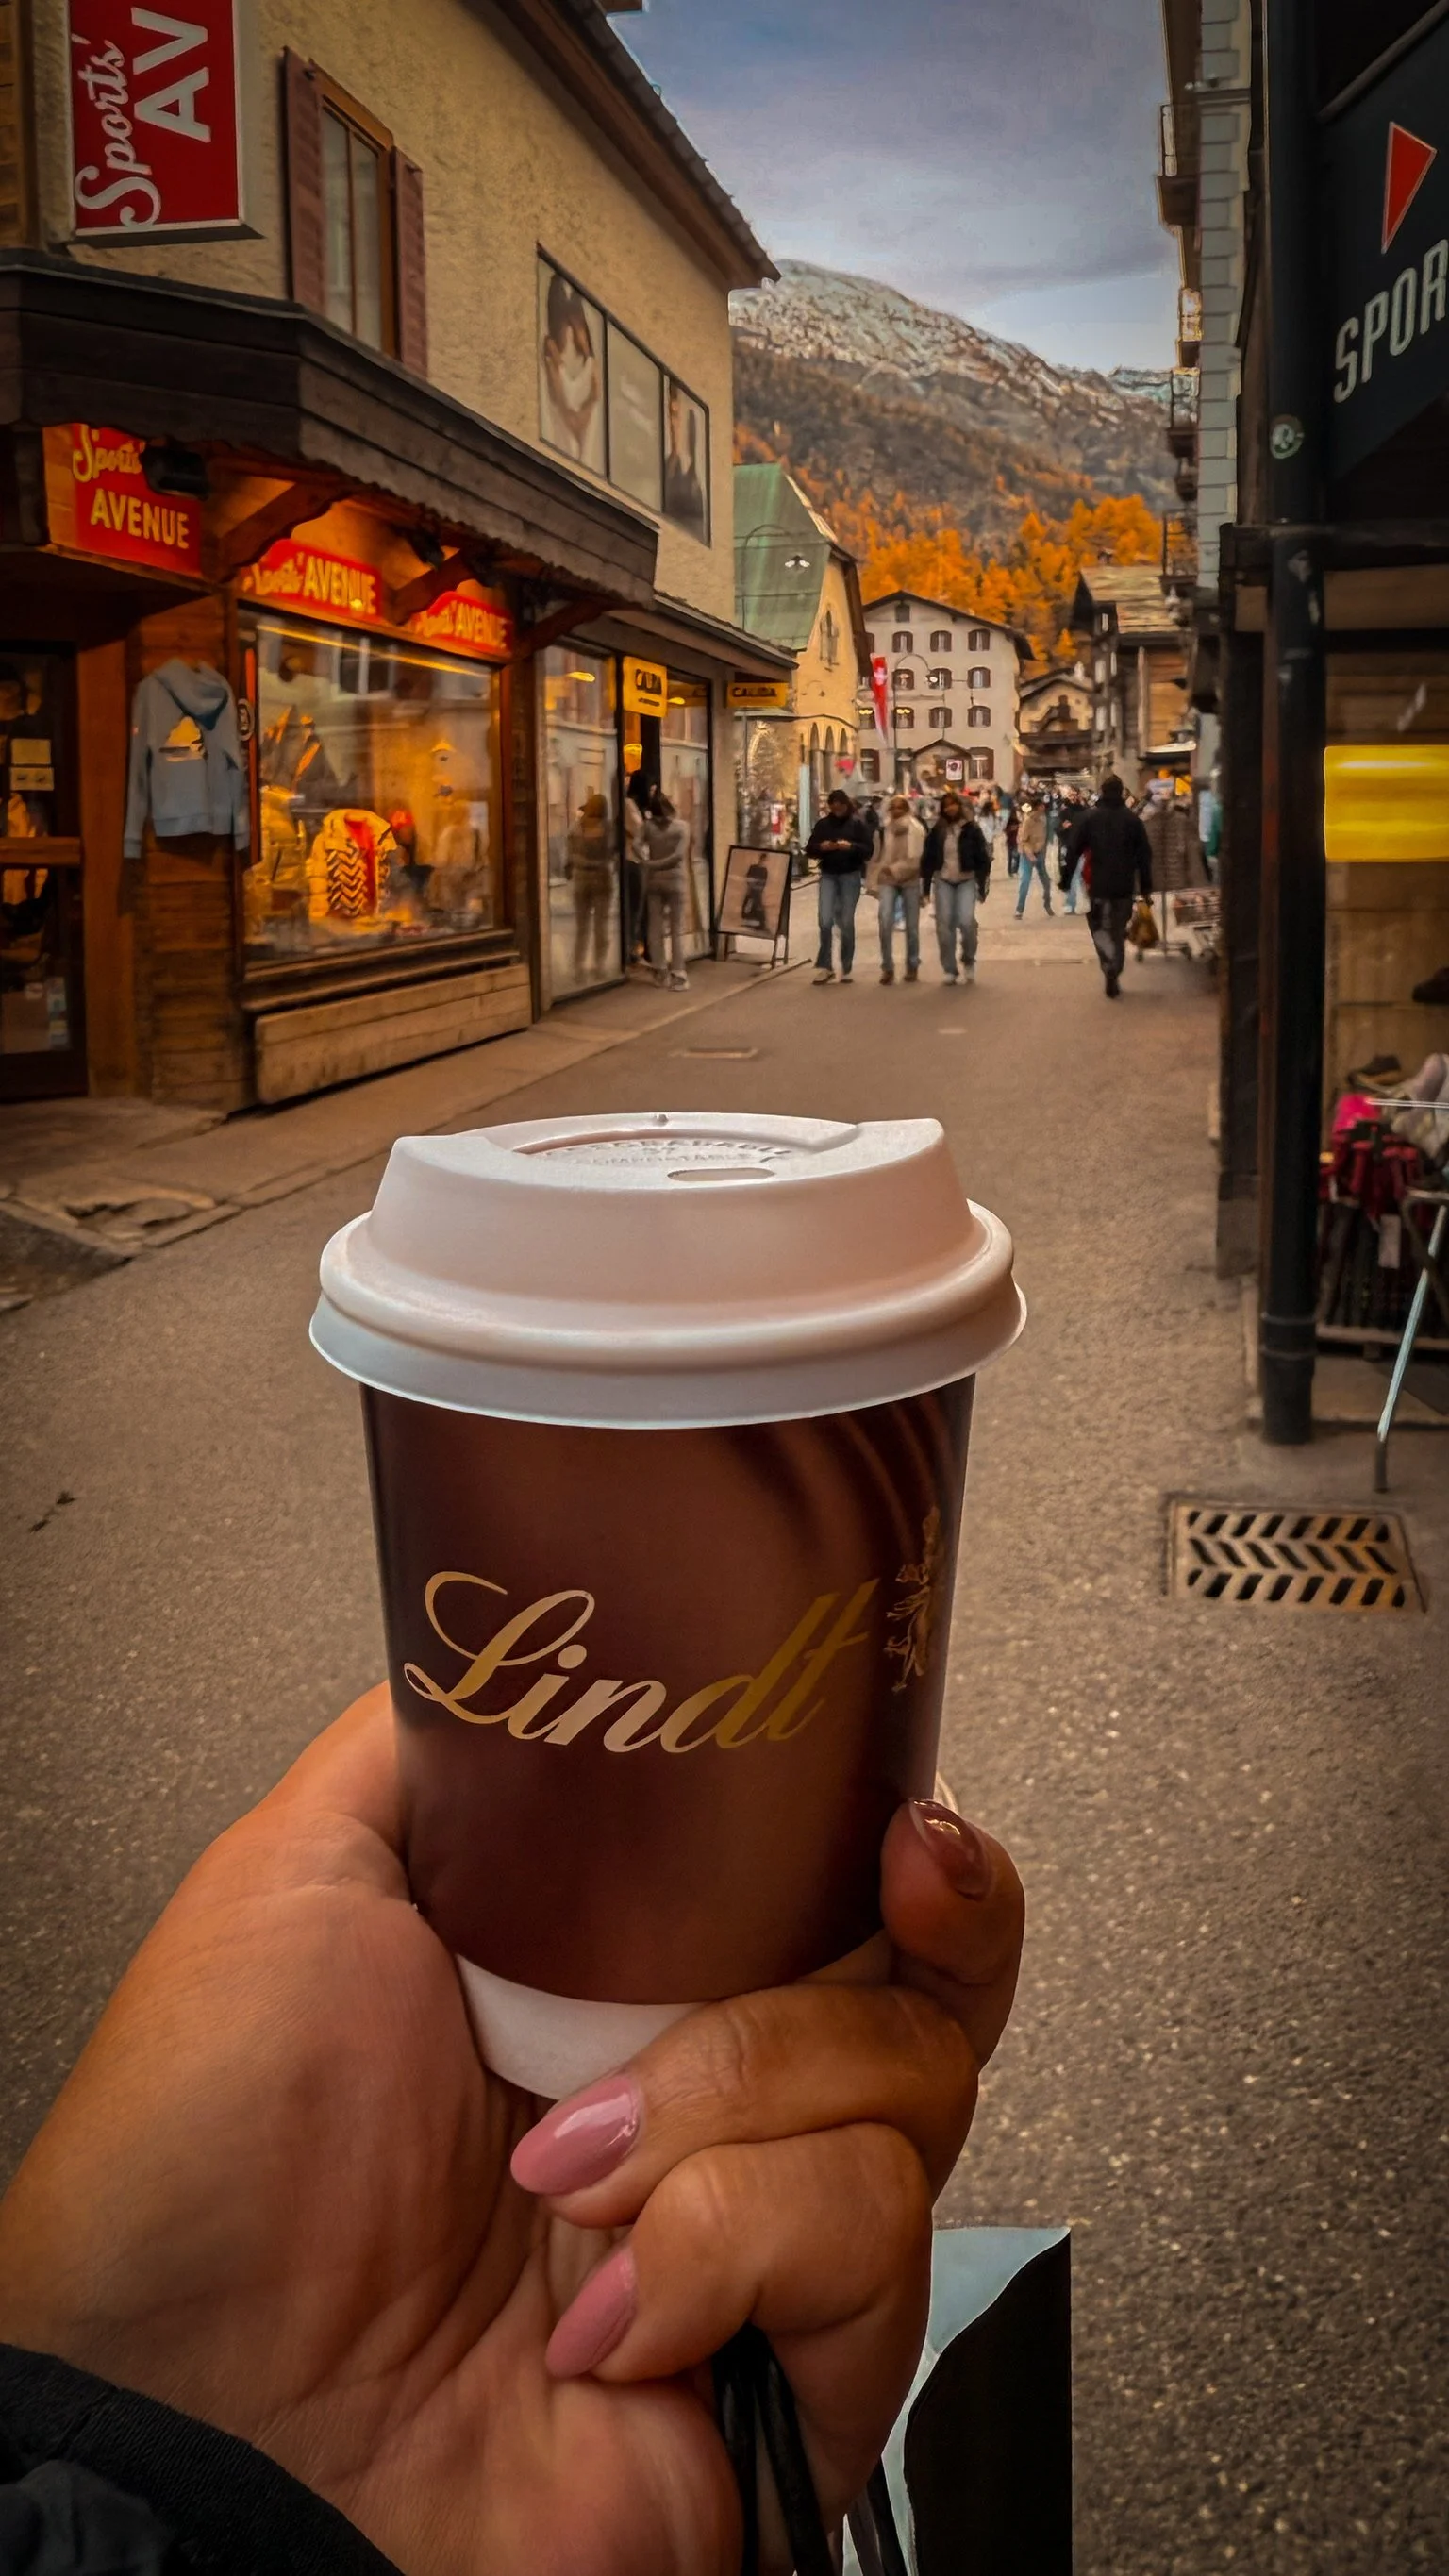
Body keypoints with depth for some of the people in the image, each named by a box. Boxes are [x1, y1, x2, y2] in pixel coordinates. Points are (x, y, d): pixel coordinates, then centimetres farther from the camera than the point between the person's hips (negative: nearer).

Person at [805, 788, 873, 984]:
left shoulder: (858, 824, 0)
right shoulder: (823, 824, 6)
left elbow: (869, 849, -5)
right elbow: (809, 850, 8)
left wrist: (851, 846, -22)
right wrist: (821, 846, -14)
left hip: (850, 876, -2)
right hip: (828, 875, 2)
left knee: (847, 923, 3)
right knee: (825, 921, -9)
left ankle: (847, 968, 12)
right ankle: (824, 966, -1)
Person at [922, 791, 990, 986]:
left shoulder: (971, 829, -3)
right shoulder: (936, 830, 3)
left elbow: (982, 858, -2)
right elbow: (927, 858, 6)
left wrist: (983, 887, -6)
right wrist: (926, 887, 3)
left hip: (966, 881, -2)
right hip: (943, 881, 2)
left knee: (966, 921, -17)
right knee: (944, 925, -3)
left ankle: (968, 960, 6)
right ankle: (949, 969, 7)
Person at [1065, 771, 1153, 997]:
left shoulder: (1089, 817, -2)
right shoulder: (1133, 819, 3)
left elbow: (1073, 850, -4)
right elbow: (1145, 854, 4)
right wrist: (1146, 885, 9)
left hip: (1097, 885, -2)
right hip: (1124, 885, 2)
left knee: (1100, 928, 6)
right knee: (1118, 931, 14)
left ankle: (1110, 969, -18)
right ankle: (1114, 978, 12)